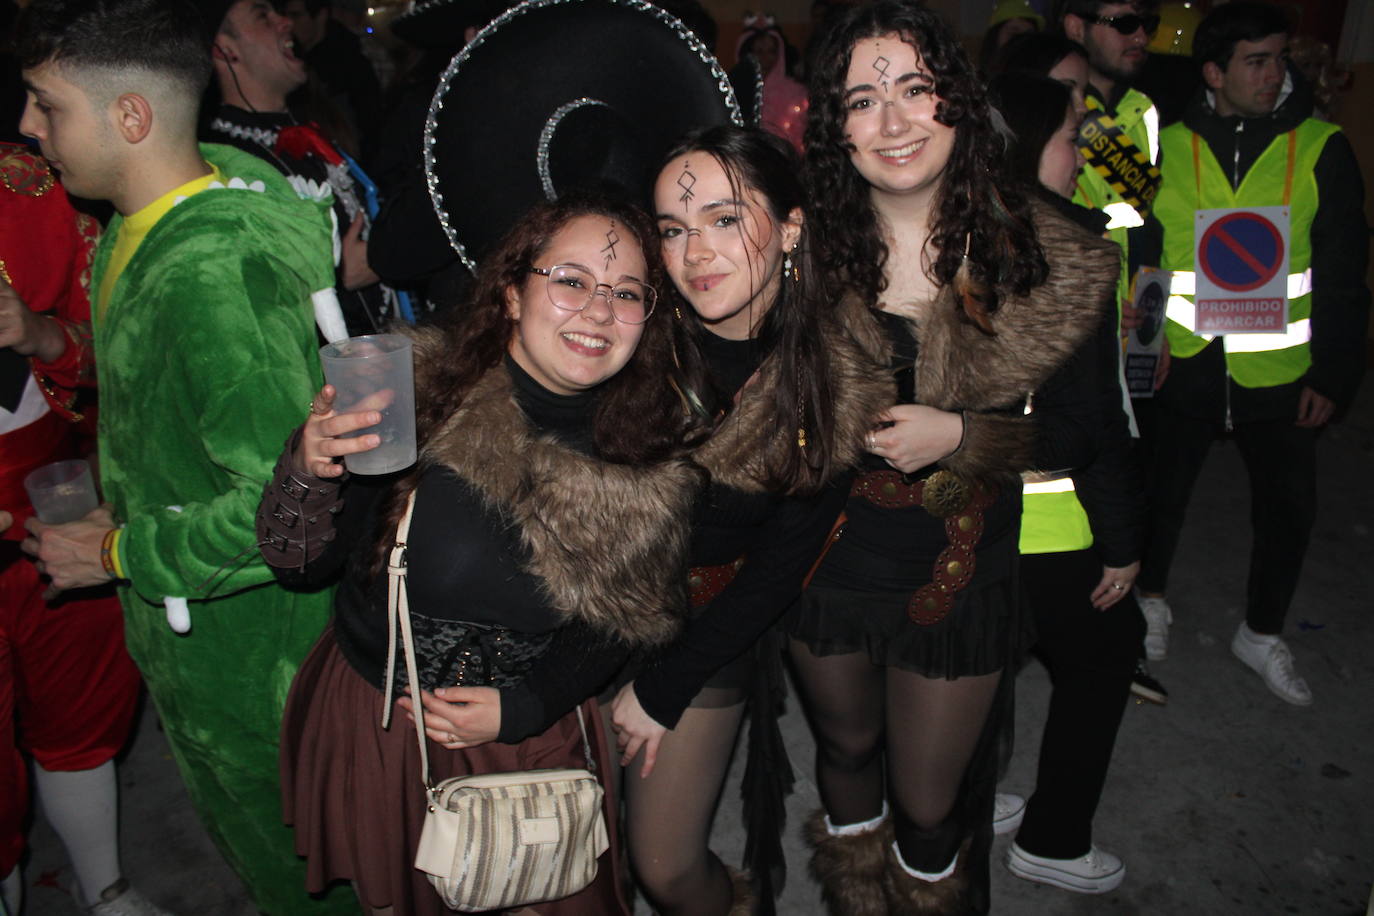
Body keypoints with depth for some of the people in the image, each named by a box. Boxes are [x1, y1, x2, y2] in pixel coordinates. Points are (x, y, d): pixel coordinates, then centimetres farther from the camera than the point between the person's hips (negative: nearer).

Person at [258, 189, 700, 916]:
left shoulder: (648, 461, -12)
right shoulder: (415, 393, -20)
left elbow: (618, 620, 0)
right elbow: (304, 566, -14)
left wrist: (523, 707, -12)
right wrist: (307, 473, -34)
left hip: (532, 737, 1)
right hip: (370, 720, -1)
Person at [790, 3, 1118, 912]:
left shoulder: (1037, 253, -12)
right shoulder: (812, 247, -8)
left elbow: (1082, 423, -7)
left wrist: (962, 436, -21)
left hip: (959, 570, -2)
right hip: (828, 558, 2)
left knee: (927, 805, 13)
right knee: (846, 749, 26)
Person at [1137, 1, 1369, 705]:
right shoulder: (1169, 146, -3)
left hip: (1280, 375, 1)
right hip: (1183, 364, -1)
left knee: (1289, 506, 10)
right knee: (1164, 489, 14)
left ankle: (1262, 634, 31)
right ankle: (1152, 597, 39)